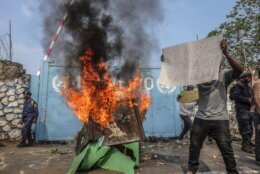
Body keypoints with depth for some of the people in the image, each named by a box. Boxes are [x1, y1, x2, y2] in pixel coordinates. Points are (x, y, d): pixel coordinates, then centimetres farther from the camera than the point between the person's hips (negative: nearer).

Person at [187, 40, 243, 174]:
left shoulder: (224, 75, -2)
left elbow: (239, 70, -19)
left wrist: (226, 53, -27)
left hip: (220, 119, -3)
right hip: (201, 118, 3)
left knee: (226, 148, 6)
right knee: (194, 146, 12)